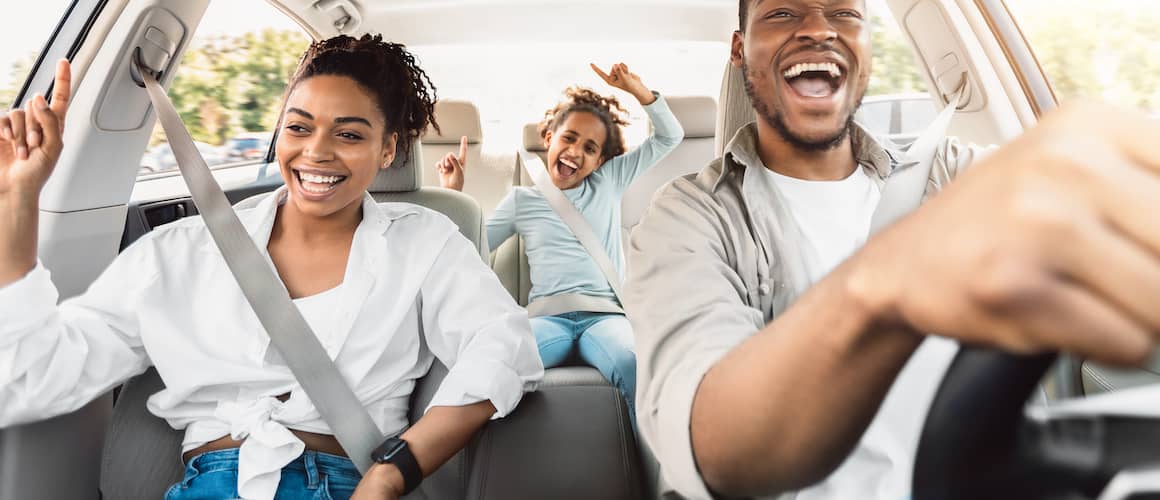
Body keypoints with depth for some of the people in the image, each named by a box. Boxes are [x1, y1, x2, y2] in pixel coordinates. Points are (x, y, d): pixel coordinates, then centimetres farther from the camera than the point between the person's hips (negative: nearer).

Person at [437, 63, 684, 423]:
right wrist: (454, 194, 10)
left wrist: (637, 89, 7)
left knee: (637, 367, -37)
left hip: (605, 313, 0)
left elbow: (670, 137, 19)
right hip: (547, 316, 0)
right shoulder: (522, 199, 20)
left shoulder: (609, 183, 21)